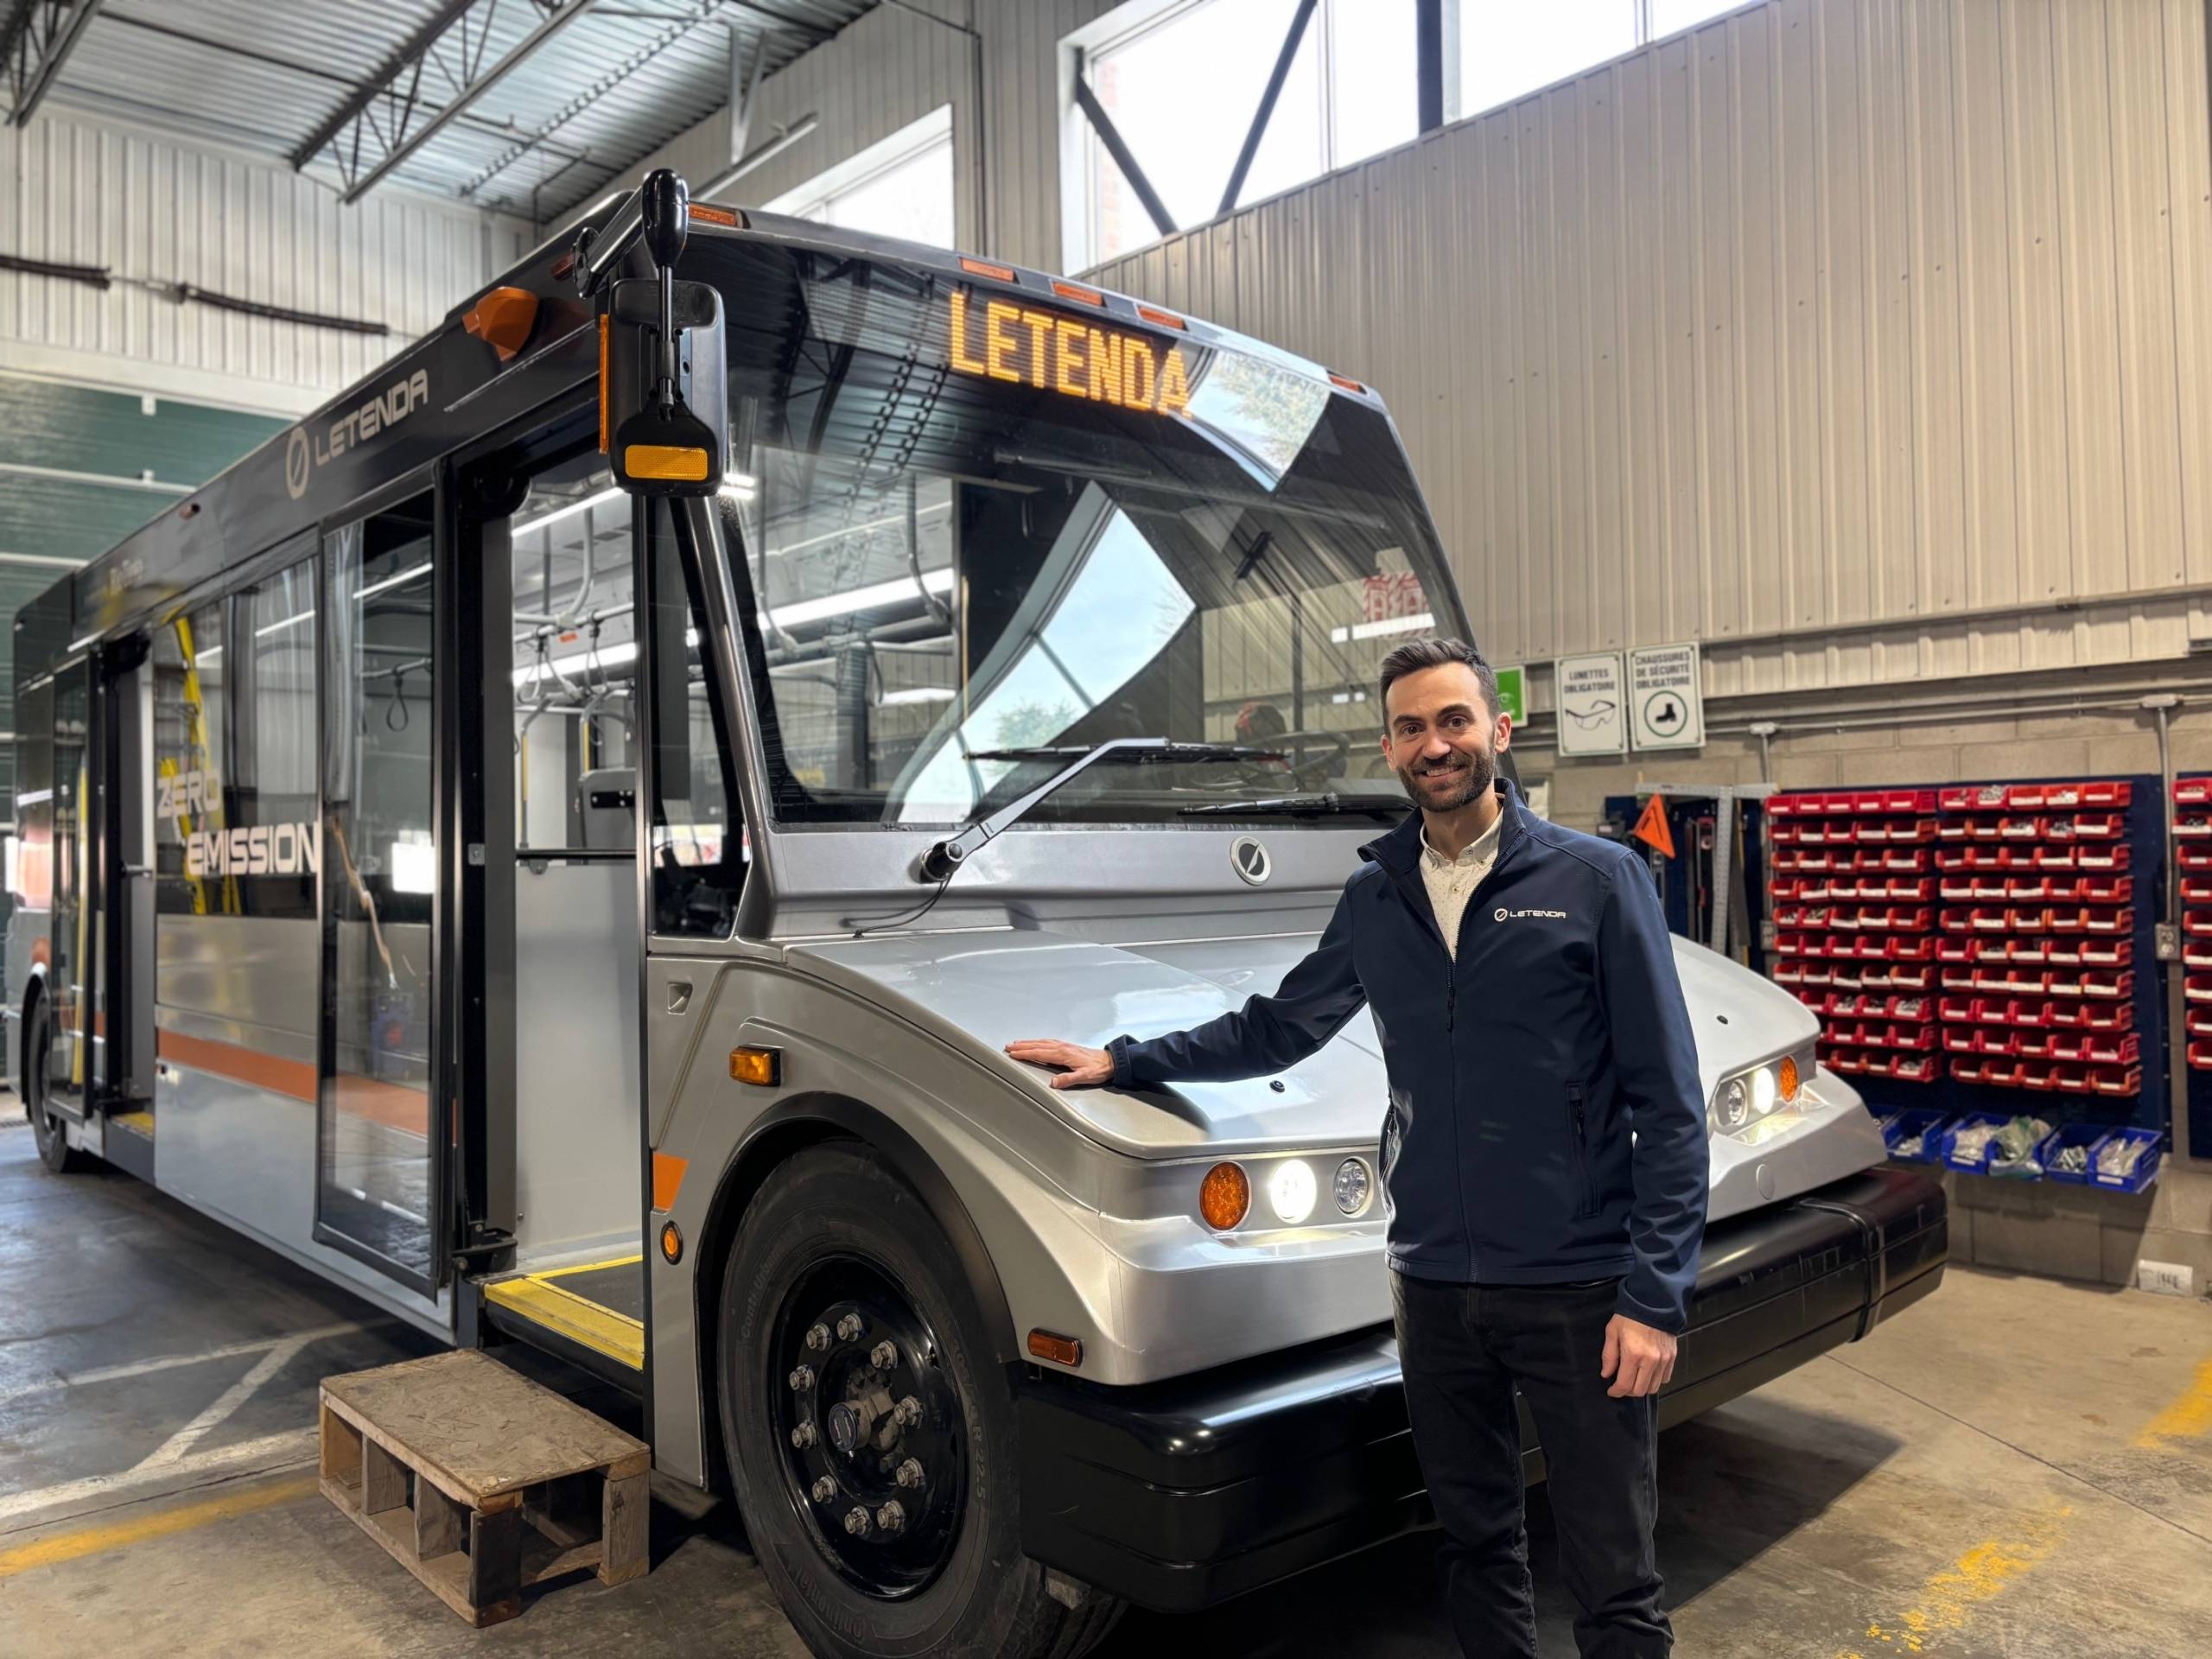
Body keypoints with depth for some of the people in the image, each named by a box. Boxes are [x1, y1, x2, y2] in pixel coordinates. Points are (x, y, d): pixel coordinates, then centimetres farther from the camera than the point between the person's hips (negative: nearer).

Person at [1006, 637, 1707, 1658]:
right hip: (1433, 1285, 4)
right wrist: (1120, 1063, 10)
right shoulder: (1375, 898, 7)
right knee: (1474, 1542, 19)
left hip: (1578, 1288, -4)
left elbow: (1668, 1105, -7)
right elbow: (1278, 1027, 18)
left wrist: (1655, 1298, -13)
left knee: (1612, 1577, 7)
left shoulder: (1597, 881, -7)